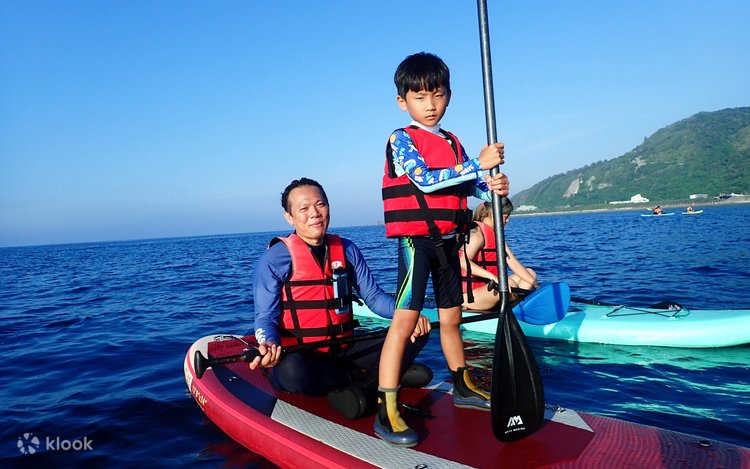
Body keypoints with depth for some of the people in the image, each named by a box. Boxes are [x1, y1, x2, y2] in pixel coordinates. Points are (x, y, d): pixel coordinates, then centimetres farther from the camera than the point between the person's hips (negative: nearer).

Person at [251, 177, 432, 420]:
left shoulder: (347, 250, 6)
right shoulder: (274, 259, -8)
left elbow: (373, 296, 5)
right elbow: (266, 317, -10)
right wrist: (270, 344, -33)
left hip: (344, 350, 4)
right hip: (300, 355, -4)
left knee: (414, 333, -5)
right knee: (291, 371, -39)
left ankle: (362, 387, -21)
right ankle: (367, 376, -14)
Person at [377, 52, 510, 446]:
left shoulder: (453, 143, 16)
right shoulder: (401, 139, -6)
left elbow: (472, 185, 10)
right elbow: (426, 180, -19)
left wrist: (493, 187, -13)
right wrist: (479, 163, -21)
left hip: (447, 239, 7)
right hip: (416, 238, -7)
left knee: (450, 317, 16)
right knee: (405, 319, -12)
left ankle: (462, 386, 33)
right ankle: (386, 411, -10)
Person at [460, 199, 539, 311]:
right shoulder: (477, 233, -16)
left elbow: (513, 262, 9)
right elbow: (463, 262, -32)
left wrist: (535, 285, 1)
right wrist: (492, 276, -42)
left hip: (487, 288, 10)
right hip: (470, 294, -10)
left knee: (530, 273, 10)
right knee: (510, 285, -34)